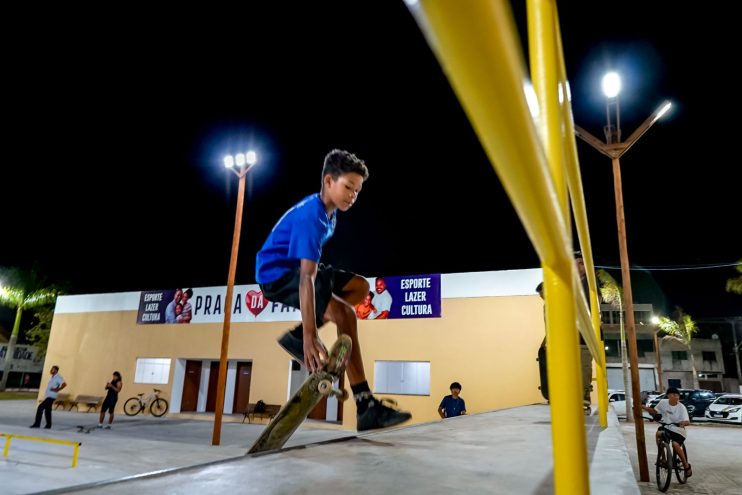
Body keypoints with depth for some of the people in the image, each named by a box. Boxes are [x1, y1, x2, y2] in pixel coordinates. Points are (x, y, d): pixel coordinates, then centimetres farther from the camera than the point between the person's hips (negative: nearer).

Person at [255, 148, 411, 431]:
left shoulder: (327, 210, 5)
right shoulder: (310, 216, -25)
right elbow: (307, 277, -34)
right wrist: (311, 336, -39)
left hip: (295, 269, 10)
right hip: (276, 275, -10)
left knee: (360, 287, 5)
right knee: (344, 314, -25)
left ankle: (296, 338, -1)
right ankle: (366, 408, -21)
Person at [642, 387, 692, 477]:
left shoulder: (681, 407, -14)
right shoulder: (663, 402, -4)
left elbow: (687, 421, -22)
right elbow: (654, 411, 8)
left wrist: (683, 423, -45)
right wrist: (644, 408, -8)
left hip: (678, 431, -3)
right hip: (666, 427, 3)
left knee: (675, 444, -28)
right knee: (658, 434, -27)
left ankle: (686, 466, -1)